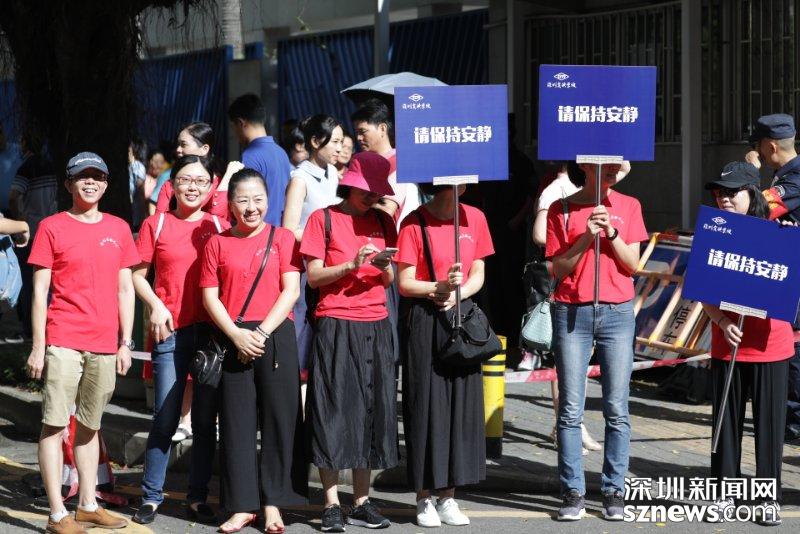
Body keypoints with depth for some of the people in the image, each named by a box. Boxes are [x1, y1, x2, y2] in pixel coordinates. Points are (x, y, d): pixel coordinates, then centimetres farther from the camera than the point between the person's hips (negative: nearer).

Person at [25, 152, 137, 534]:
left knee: (89, 425, 12)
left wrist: (125, 343, 7)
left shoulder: (118, 229, 11)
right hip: (63, 341, -4)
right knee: (54, 424, -5)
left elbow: (125, 290, 13)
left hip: (104, 345, 4)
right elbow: (39, 291, -1)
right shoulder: (52, 227, 1)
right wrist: (38, 346, -6)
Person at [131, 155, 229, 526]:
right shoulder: (156, 224, 4)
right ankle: (151, 497, 9)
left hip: (212, 329, 2)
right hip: (171, 331, -2)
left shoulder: (219, 226, 8)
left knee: (205, 419, 5)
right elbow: (137, 274, 7)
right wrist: (155, 306, -9)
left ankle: (198, 498, 14)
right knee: (166, 419, -2)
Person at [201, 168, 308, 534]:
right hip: (233, 339, 1)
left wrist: (262, 332, -11)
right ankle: (242, 505, 8)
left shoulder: (282, 238, 5)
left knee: (279, 418, 0)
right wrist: (237, 335, -10)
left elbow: (291, 291, -2)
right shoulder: (218, 243, 9)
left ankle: (272, 503, 8)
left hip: (276, 336, -1)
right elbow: (210, 296, 4)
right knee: (236, 421, 2)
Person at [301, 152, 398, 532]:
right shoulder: (323, 219, 0)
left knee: (372, 409, 4)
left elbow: (390, 280, 14)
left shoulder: (382, 222, 12)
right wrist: (352, 264, -18)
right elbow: (313, 277, -5)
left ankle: (362, 501, 11)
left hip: (375, 328, 4)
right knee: (334, 411, -4)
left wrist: (384, 267, -8)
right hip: (335, 327, -4)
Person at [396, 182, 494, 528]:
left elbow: (478, 275, 8)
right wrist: (439, 287, -23)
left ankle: (447, 496, 13)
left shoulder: (474, 218, 5)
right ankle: (424, 498, 7)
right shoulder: (415, 223, -7)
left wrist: (458, 293, -11)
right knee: (426, 405, -2)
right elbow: (404, 283, -7)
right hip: (425, 323, -4)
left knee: (461, 405, 4)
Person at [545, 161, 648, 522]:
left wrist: (611, 232, -12)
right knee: (571, 409, -2)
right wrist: (585, 237, -13)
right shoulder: (561, 210, 4)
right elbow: (558, 269, 0)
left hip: (617, 313, 1)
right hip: (571, 314, -1)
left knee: (616, 409, -1)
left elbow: (633, 264, 2)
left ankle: (613, 491, 4)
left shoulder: (628, 207, 8)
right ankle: (573, 493, 2)